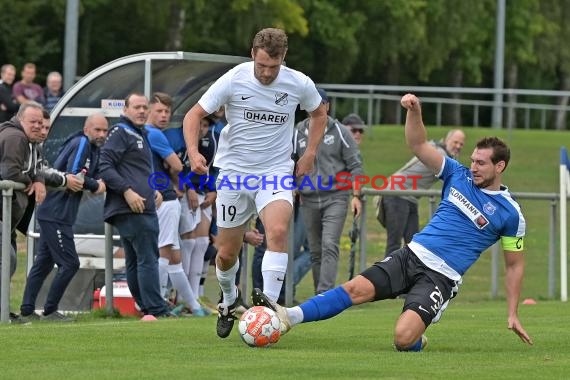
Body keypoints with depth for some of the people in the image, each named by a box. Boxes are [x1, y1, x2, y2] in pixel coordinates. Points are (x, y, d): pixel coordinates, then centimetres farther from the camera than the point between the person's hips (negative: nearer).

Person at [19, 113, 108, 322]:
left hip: (51, 213, 10)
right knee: (69, 263, -8)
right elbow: (73, 176, -21)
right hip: (56, 216, -10)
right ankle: (50, 311, -3)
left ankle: (27, 310, 13)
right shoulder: (82, 143, -12)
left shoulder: (92, 148, 19)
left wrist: (97, 184, -4)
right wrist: (95, 186, -9)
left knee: (43, 262, 11)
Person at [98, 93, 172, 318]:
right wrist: (127, 191, -20)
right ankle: (157, 310, -16)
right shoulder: (120, 133, -5)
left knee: (134, 261, 11)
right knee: (148, 259, -13)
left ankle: (145, 307, 13)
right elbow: (105, 166, -15)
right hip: (131, 209, -10)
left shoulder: (141, 135, 24)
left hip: (145, 208, 10)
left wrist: (155, 190, 18)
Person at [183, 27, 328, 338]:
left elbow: (319, 113, 15)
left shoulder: (300, 84, -7)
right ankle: (228, 299, 39)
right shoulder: (233, 80, -12)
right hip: (234, 172, 0)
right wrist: (193, 152, -22)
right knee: (227, 254, 7)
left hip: (275, 172, 0)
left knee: (278, 231, -29)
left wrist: (310, 155, 5)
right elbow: (194, 115, -5)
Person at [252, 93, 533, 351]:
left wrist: (512, 314, 3)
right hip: (412, 255, 4)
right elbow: (419, 145, 4)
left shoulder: (510, 213, -2)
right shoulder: (458, 176, 8)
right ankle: (287, 318, -23)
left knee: (403, 338, -25)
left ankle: (417, 341, 10)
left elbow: (515, 265, 6)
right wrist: (414, 111, -15)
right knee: (357, 289, -18)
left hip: (441, 278, -4)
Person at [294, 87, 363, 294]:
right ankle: (319, 293, 15)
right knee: (315, 252, 7)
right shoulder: (298, 133, 7)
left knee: (329, 246, -17)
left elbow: (355, 166, 2)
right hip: (308, 200, 3)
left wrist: (356, 195, -3)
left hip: (335, 198, -3)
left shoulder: (339, 132, 1)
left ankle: (325, 293, -24)